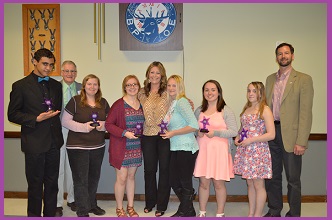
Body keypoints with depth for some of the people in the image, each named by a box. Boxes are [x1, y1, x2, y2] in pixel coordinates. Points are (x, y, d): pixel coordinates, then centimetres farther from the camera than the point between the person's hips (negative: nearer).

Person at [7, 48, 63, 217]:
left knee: (52, 182, 14)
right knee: (35, 184, 8)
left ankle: (50, 214, 29)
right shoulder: (20, 86, -5)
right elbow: (12, 114, -6)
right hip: (34, 143, -4)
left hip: (54, 142, 5)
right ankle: (34, 215, 26)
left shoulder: (56, 85, 10)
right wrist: (36, 119, -18)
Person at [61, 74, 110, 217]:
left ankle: (92, 204, 35)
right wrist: (84, 126, -20)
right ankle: (82, 211, 16)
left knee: (94, 178, 16)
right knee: (81, 179, 2)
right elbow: (65, 121, -8)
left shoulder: (103, 103, 7)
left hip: (98, 147, 5)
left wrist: (104, 125, -8)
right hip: (78, 147, -4)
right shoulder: (75, 101, -6)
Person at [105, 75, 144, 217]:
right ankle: (119, 208, 20)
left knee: (131, 176, 14)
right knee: (122, 178, 0)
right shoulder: (119, 104, -11)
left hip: (136, 148, 5)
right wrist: (124, 133, -20)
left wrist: (140, 133, 3)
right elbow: (108, 124, -11)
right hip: (120, 148, -5)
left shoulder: (141, 104, 7)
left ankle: (130, 207, 29)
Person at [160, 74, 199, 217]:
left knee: (185, 183, 6)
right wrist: (168, 132, 4)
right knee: (174, 181, 16)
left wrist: (173, 133, -16)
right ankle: (189, 211, 35)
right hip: (175, 148, 9)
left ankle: (185, 212, 26)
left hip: (186, 148, -9)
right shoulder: (172, 103, 12)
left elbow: (194, 126, -21)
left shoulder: (182, 102, -13)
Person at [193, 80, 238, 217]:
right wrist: (197, 133, -3)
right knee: (203, 182, 7)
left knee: (219, 183, 4)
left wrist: (215, 132, -16)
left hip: (219, 150, -3)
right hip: (202, 150, 4)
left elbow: (234, 131, -8)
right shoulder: (199, 111, 12)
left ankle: (220, 214, 19)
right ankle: (202, 212, 22)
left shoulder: (226, 111, -3)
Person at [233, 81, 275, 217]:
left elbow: (271, 134, -13)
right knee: (250, 184, 14)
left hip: (258, 151, -7)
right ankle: (251, 213, 25)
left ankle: (258, 215, 15)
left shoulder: (265, 110, -8)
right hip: (244, 151, 7)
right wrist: (238, 137, 5)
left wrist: (251, 140, -18)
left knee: (258, 185, 2)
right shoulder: (246, 109, 12)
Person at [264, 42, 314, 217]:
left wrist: (301, 142, -15)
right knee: (272, 176, 14)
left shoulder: (303, 79, -3)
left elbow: (305, 112, -9)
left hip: (290, 135, -5)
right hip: (271, 133, 5)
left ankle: (294, 214, 21)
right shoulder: (270, 79, 13)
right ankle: (274, 211, 29)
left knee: (293, 179, 5)